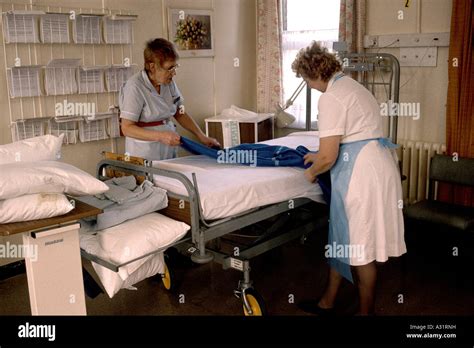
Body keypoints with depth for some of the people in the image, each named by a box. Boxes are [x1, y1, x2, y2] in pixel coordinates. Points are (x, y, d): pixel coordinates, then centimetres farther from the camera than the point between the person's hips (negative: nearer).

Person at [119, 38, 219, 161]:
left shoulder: (169, 83, 5)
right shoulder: (135, 87, -14)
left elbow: (180, 114, 15)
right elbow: (127, 128, -15)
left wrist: (202, 137, 5)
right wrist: (160, 136, -25)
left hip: (169, 152, 5)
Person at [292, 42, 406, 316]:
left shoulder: (331, 98, -15)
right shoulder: (350, 85, 16)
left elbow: (328, 157, -17)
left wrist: (312, 172, 4)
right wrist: (320, 156, 30)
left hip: (363, 171, -10)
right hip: (374, 163, 10)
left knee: (359, 245, 4)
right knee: (342, 236, 17)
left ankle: (366, 311, 22)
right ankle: (328, 302, 31)